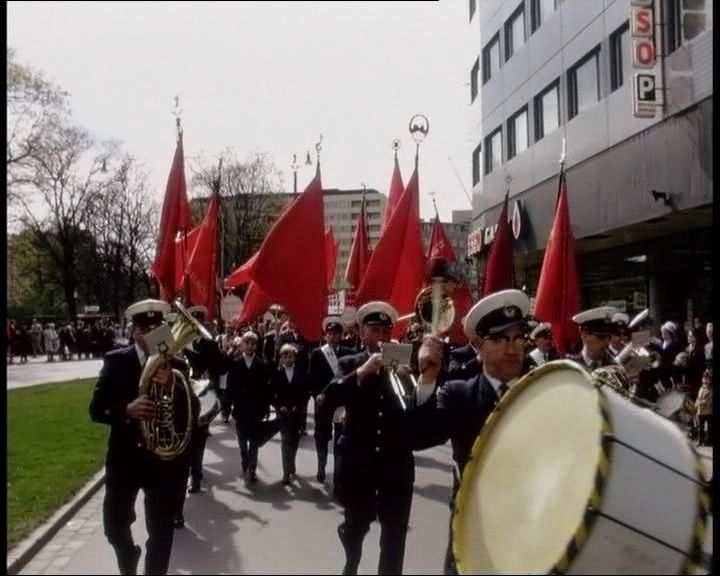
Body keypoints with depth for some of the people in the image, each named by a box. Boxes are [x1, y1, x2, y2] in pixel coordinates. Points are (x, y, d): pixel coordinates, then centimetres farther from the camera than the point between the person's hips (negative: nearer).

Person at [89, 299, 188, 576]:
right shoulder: (116, 361, -4)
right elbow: (96, 409, -8)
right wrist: (127, 410, -28)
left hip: (164, 458, 0)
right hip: (124, 457, 1)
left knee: (161, 532, 7)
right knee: (115, 526, 14)